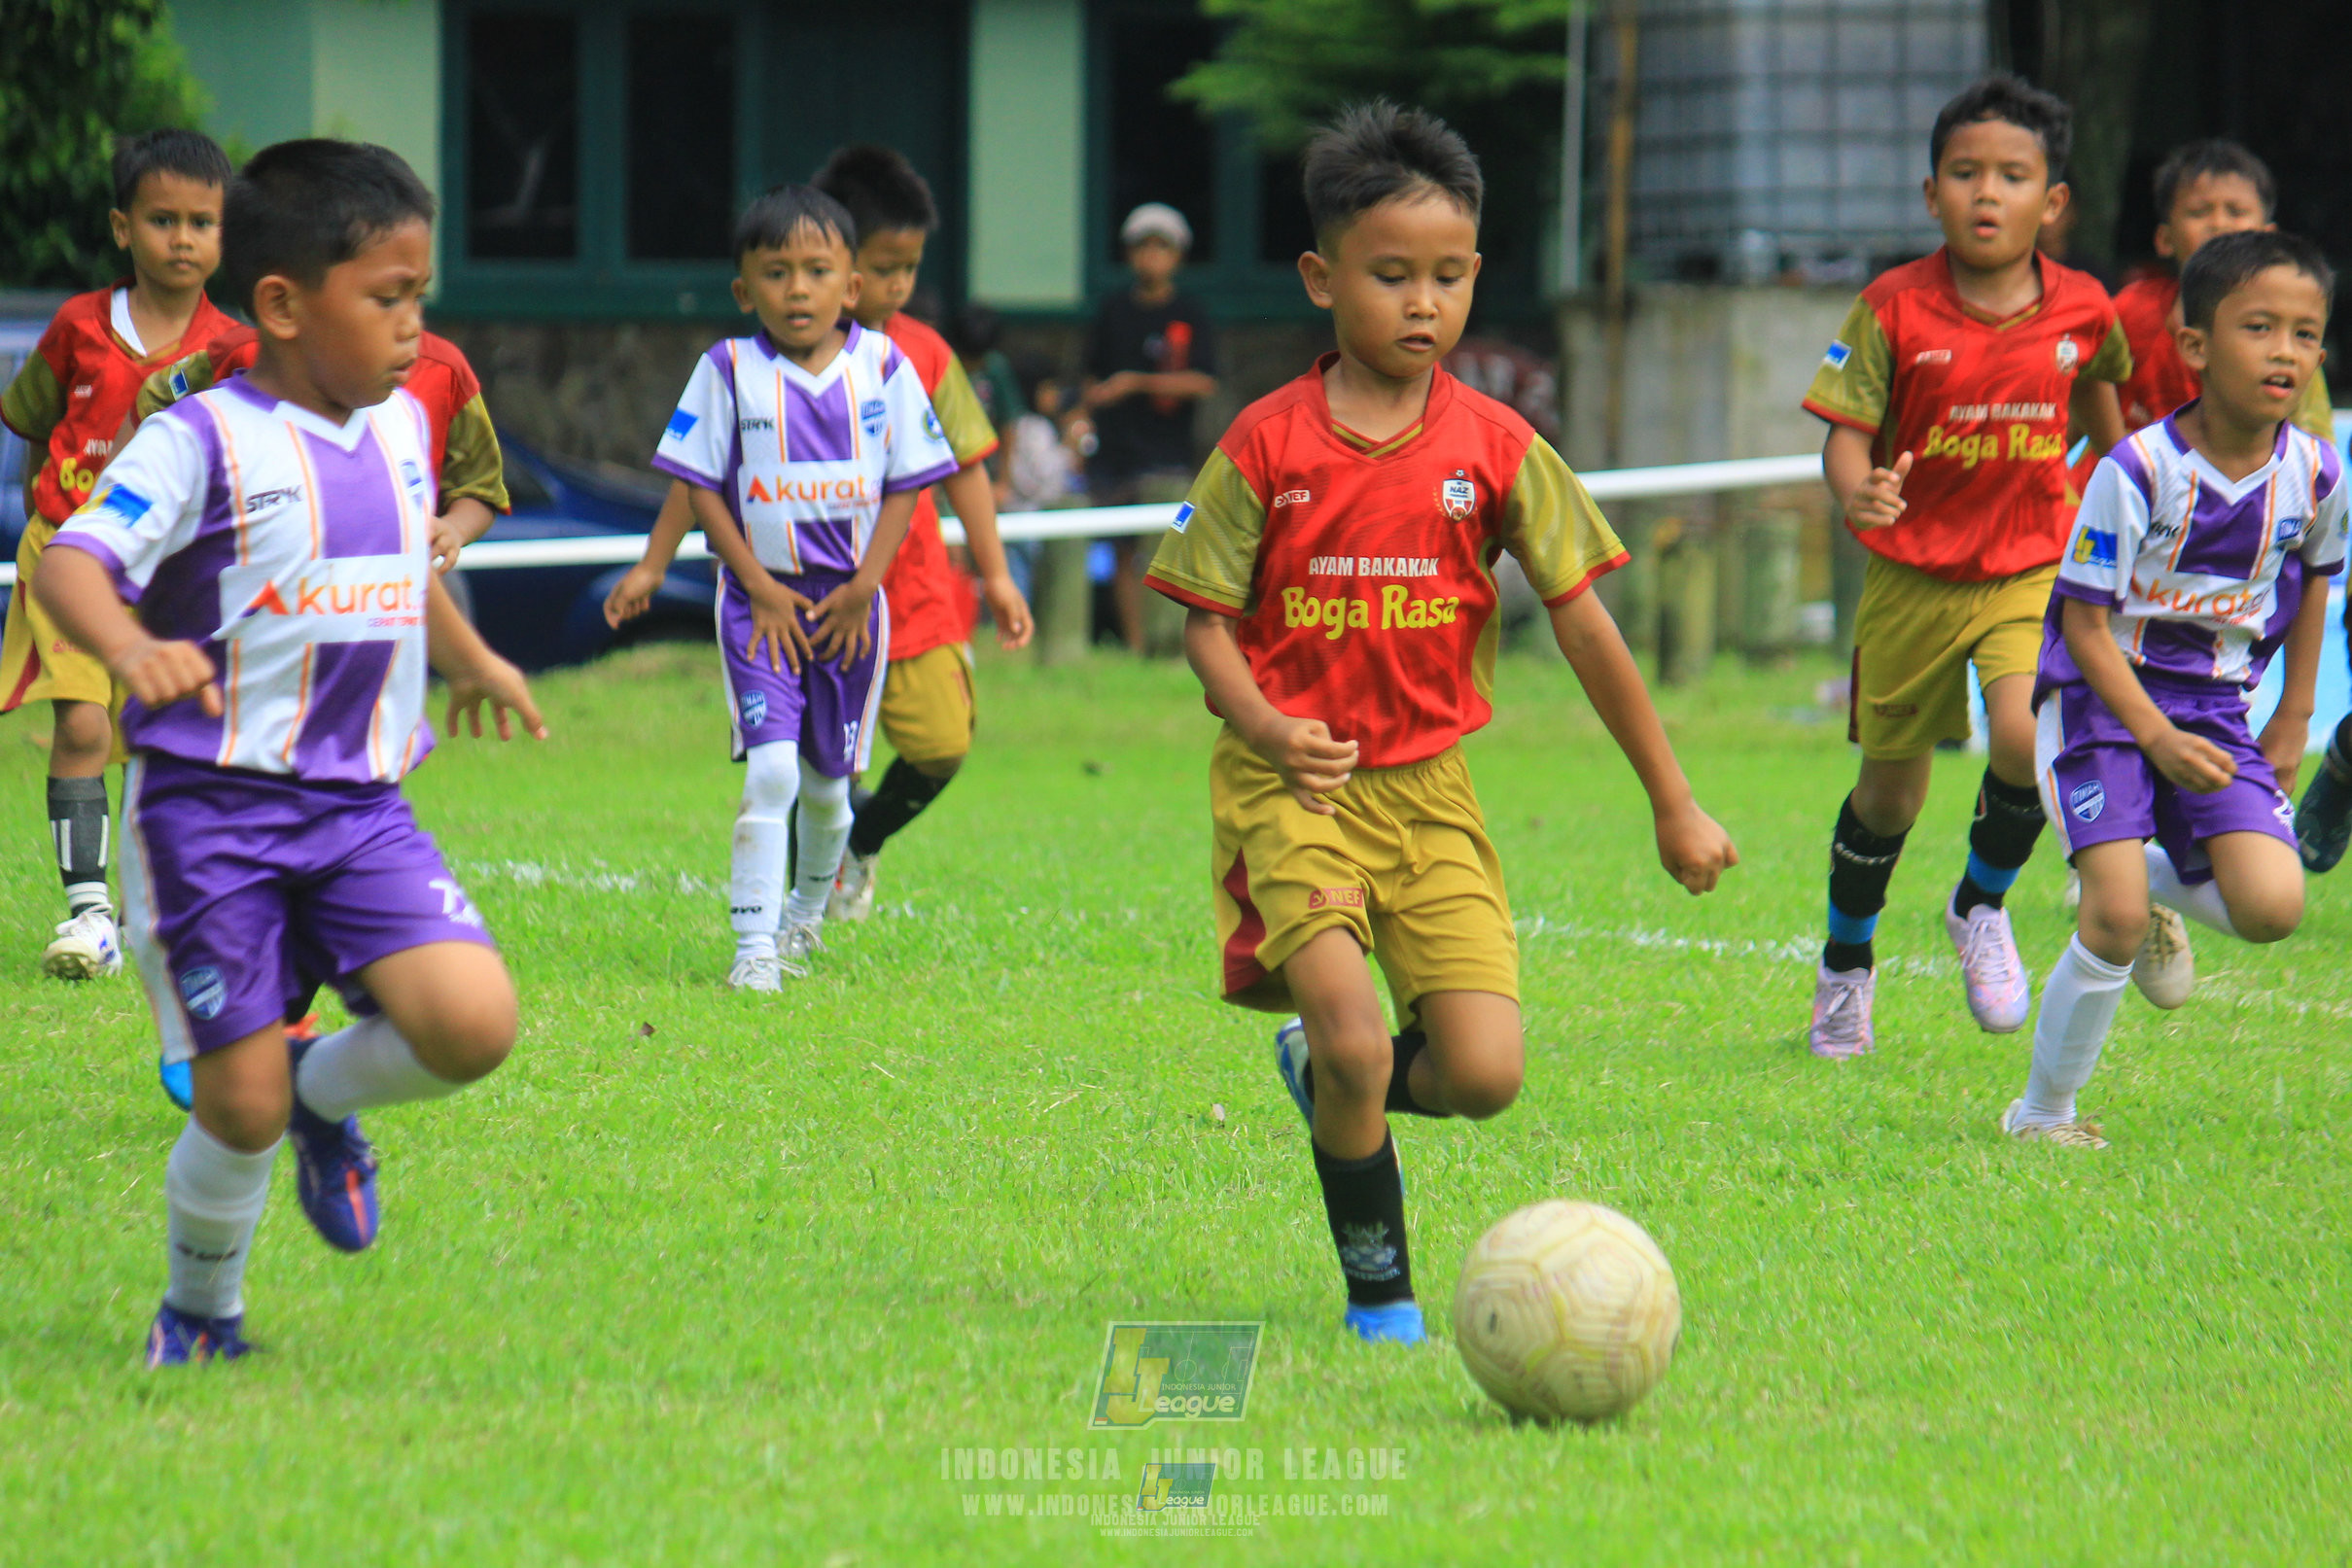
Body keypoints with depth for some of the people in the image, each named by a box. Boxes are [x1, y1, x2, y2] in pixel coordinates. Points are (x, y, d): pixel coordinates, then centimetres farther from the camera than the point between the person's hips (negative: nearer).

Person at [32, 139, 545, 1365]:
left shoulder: (399, 426, 9)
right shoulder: (203, 444, -12)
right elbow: (70, 561, -24)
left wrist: (471, 660, 47)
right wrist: (128, 647, -45)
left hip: (362, 805, 5)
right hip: (212, 805, -5)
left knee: (472, 1023, -17)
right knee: (239, 1110, -4)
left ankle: (328, 1094, 16)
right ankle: (198, 1318, 24)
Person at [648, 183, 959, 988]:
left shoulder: (884, 368, -1)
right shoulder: (729, 370, -5)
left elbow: (906, 484, 3)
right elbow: (701, 485, -3)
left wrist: (863, 588, -6)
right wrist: (761, 587, -10)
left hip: (850, 602, 2)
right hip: (762, 597, -2)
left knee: (827, 778, 12)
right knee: (771, 770, -15)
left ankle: (808, 911, 38)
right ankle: (754, 944, -10)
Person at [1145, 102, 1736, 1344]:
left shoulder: (1495, 448, 0)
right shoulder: (1268, 445, -4)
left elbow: (1583, 624, 4)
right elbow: (1207, 621, 0)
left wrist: (1673, 804, 6)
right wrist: (1268, 726, -21)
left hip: (1428, 784, 3)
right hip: (1292, 779, -3)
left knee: (1483, 1075, -9)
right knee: (1356, 1042, -20)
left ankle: (1322, 1072, 24)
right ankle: (1378, 1291, 3)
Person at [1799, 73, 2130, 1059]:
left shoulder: (2082, 310, -6)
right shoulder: (1894, 311, -13)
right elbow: (1846, 432, -14)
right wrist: (1857, 491, -35)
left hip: (2032, 570, 1)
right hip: (1912, 575, 0)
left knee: (2029, 737, -25)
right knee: (1890, 787, 10)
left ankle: (1981, 907, 4)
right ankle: (1846, 963, 35)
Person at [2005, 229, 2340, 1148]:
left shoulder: (2313, 476, -6)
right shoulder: (2139, 472, -19)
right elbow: (2084, 620, -14)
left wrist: (2293, 720, 18)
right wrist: (2155, 737, -22)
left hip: (2214, 711, 4)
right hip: (2105, 697, -4)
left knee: (2271, 908, -14)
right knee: (2114, 924, -18)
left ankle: (2159, 878, 20)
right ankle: (2041, 1114, 2)